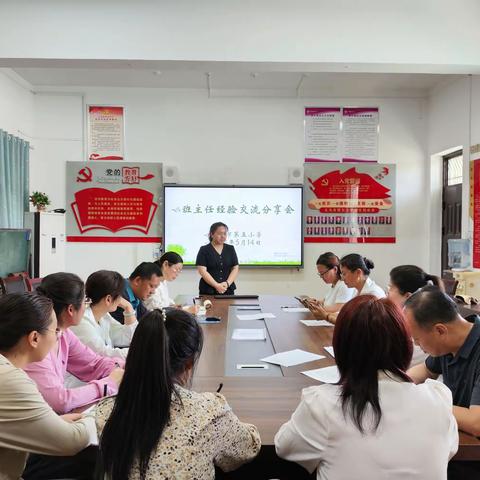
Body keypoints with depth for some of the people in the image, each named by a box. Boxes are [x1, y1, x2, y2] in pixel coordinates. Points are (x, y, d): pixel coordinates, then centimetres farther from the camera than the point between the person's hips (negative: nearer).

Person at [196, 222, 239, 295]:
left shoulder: (230, 249, 9)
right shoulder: (204, 250, -2)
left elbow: (235, 268, 5)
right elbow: (202, 271, -10)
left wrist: (227, 283, -11)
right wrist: (217, 285, -18)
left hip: (228, 290, 3)